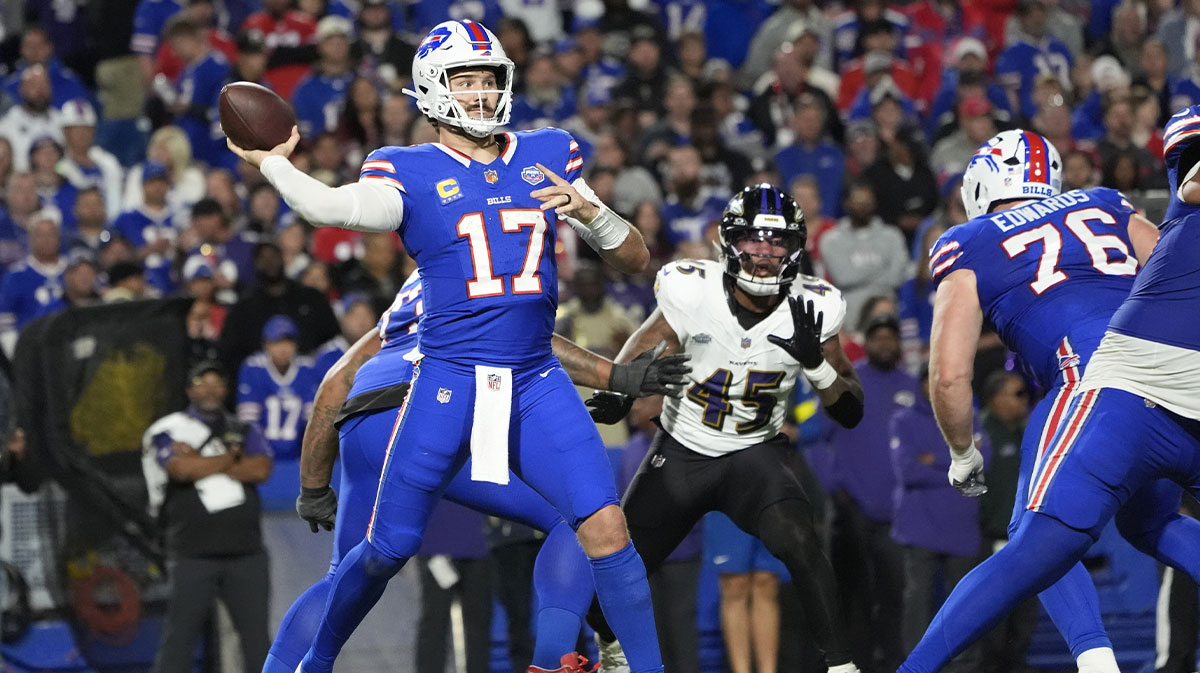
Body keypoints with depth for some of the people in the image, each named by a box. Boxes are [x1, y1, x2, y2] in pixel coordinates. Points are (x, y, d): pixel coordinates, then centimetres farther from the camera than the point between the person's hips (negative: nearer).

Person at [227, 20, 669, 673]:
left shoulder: (548, 157, 10)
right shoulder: (409, 173, -1)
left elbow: (635, 258, 12)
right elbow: (333, 208, -23)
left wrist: (589, 211, -6)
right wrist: (269, 162, -9)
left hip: (537, 384, 2)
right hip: (450, 380, -2)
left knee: (606, 529, -12)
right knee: (387, 550, 5)